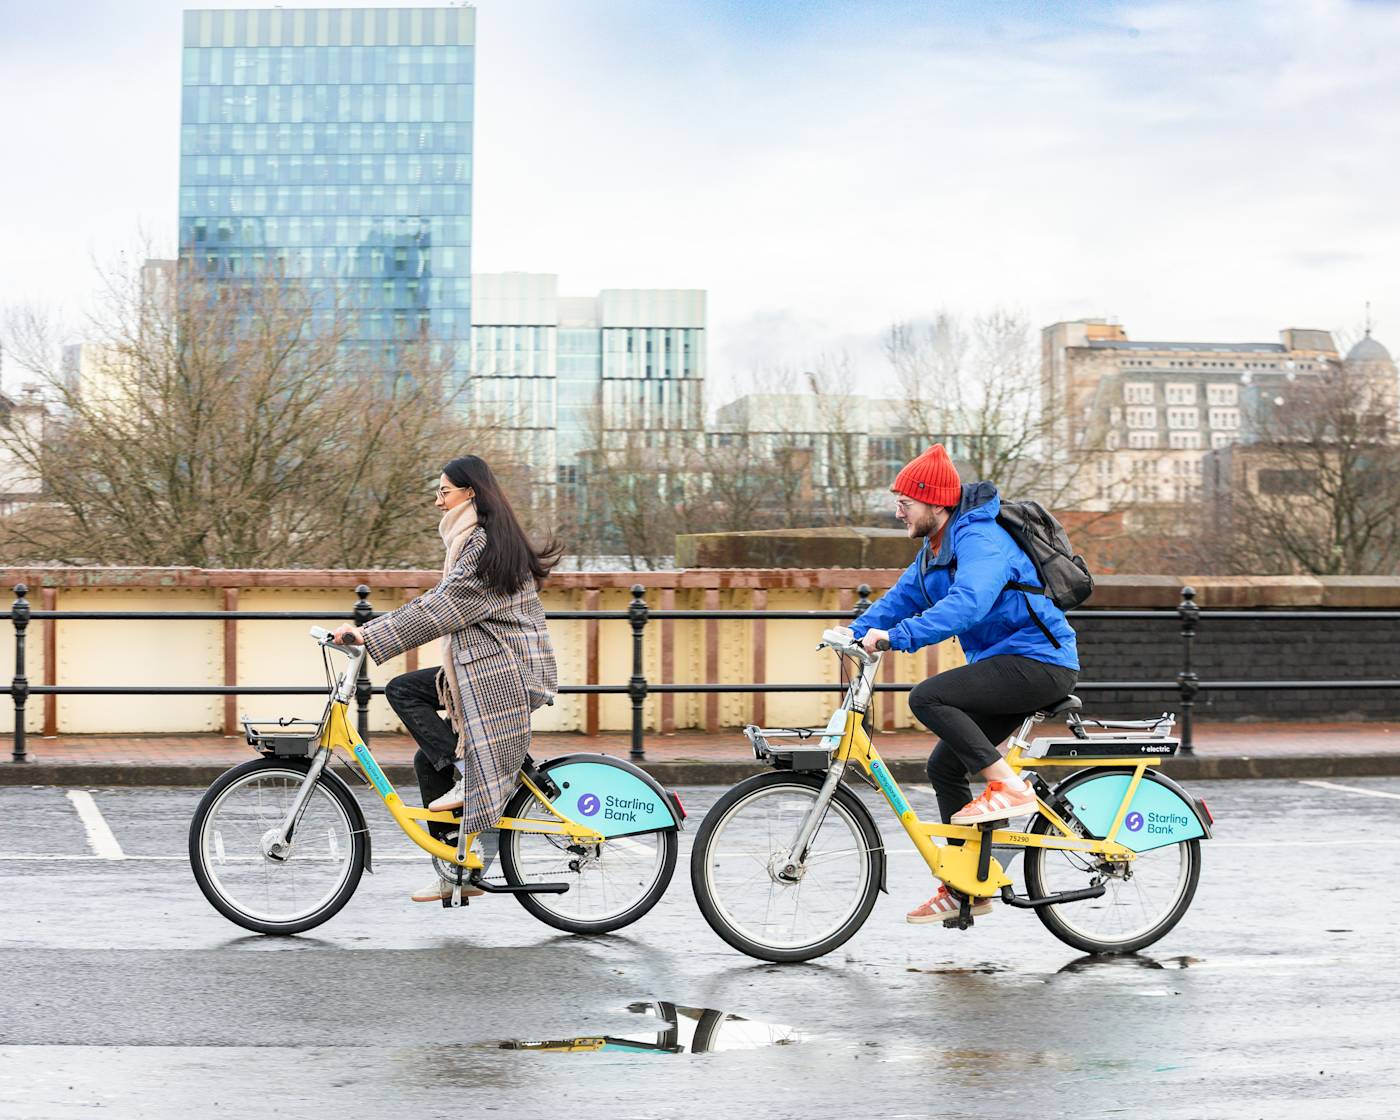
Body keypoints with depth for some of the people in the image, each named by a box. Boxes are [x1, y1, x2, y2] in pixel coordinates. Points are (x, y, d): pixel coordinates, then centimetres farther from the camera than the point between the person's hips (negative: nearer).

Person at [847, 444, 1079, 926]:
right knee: (944, 766, 8)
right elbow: (902, 597, 12)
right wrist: (855, 633, -4)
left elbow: (967, 603, -34)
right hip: (1007, 667, 10)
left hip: (1038, 662, -10)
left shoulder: (980, 539, -19)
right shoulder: (935, 549, 14)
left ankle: (1009, 787, -16)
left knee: (927, 697, -24)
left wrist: (898, 636, -39)